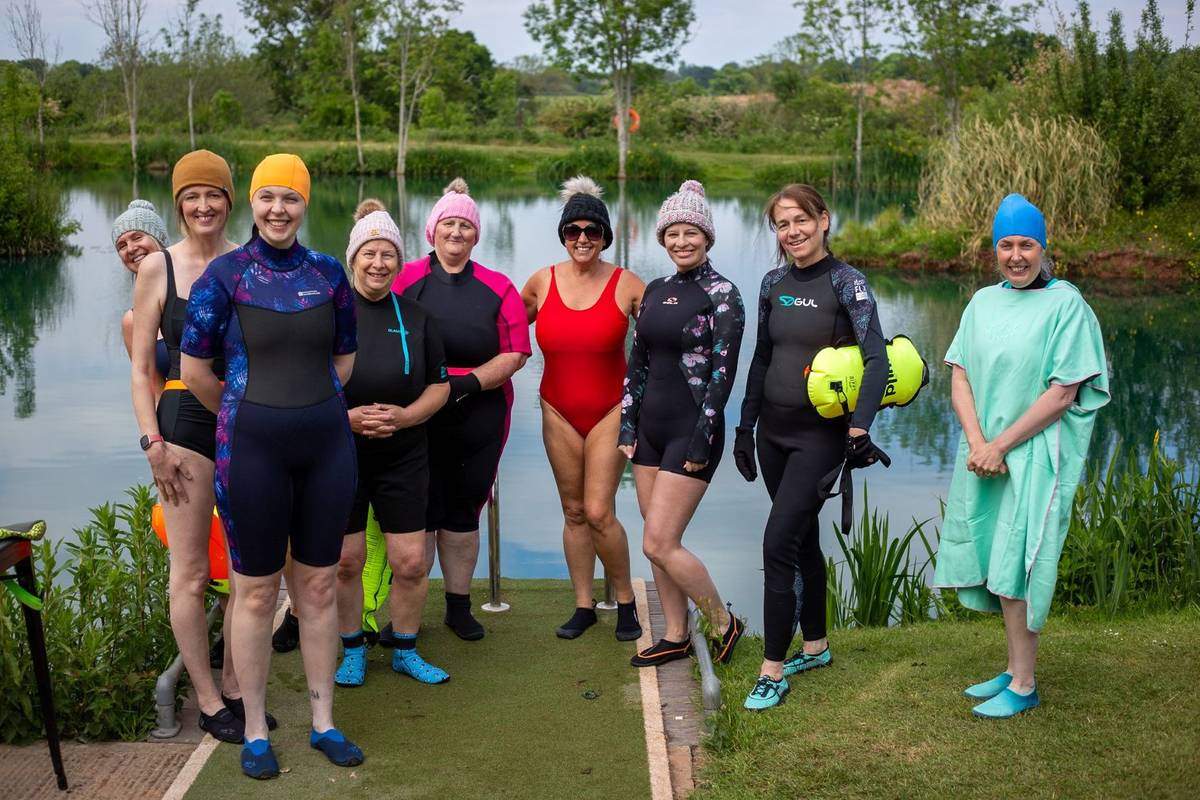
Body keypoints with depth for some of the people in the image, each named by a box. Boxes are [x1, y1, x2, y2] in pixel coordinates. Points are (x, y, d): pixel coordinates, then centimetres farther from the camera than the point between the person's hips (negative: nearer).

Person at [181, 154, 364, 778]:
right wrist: (245, 414, 12)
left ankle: (323, 723, 25)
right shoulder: (224, 274, -4)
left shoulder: (328, 273, 5)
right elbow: (194, 370, 0)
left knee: (318, 586, 11)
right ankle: (256, 732, 21)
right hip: (251, 448, -3)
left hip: (327, 442, 3)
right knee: (256, 591, 6)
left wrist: (306, 403, 13)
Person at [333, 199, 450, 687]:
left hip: (403, 458, 2)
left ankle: (405, 651, 21)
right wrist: (347, 418, -18)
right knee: (345, 560, 5)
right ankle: (352, 651, 25)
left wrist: (405, 415, -10)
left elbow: (439, 386, 8)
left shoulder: (414, 318, 5)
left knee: (411, 561, 1)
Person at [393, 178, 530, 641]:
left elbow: (515, 353, 2)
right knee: (418, 514, -1)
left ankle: (459, 607, 23)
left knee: (462, 512, 10)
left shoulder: (498, 289, 7)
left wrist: (468, 382, -11)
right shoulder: (405, 280, 3)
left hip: (479, 418, 2)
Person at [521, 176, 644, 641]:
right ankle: (583, 606, 22)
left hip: (610, 410, -3)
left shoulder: (627, 285, -8)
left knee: (598, 512, -9)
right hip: (558, 412, 3)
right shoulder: (542, 282, 1)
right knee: (573, 511, 9)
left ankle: (626, 601, 12)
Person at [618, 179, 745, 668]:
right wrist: (627, 425, 9)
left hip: (690, 432, -7)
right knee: (657, 540, 10)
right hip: (650, 428, 7)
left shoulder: (721, 295, -9)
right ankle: (675, 637, 23)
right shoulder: (655, 291, 11)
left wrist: (701, 441, -16)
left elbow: (723, 372, -13)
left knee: (660, 544, -8)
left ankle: (724, 624, 10)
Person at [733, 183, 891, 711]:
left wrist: (859, 429, -26)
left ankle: (773, 670, -3)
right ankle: (815, 645, 31)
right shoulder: (773, 284, 8)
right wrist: (745, 427, 12)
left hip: (820, 434, -6)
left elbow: (877, 360, -17)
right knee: (803, 538, 16)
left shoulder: (846, 283, -10)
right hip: (773, 429, 6)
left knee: (779, 543, -11)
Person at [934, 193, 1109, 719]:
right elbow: (959, 375, 4)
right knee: (996, 563, 10)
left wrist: (1001, 445, -14)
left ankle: (1023, 686, 5)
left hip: (1036, 454, -5)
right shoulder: (984, 302, 9)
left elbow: (1063, 393, -12)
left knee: (1015, 566, -6)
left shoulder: (1065, 305, -7)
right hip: (984, 454, 6)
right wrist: (976, 443, -11)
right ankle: (1016, 669, 23)